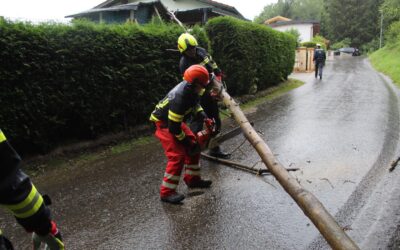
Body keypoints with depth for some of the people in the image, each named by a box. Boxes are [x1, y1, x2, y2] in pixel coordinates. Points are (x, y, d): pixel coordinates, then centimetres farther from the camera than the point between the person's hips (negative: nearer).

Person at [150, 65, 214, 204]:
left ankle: (192, 179, 24)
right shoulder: (180, 98, -36)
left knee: (194, 146, 10)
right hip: (163, 124, -9)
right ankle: (166, 193, -6)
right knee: (177, 156, -17)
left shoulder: (191, 89, -10)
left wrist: (200, 113, -4)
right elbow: (173, 128, -30)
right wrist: (186, 142, -17)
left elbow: (194, 103, 15)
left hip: (174, 120, 9)